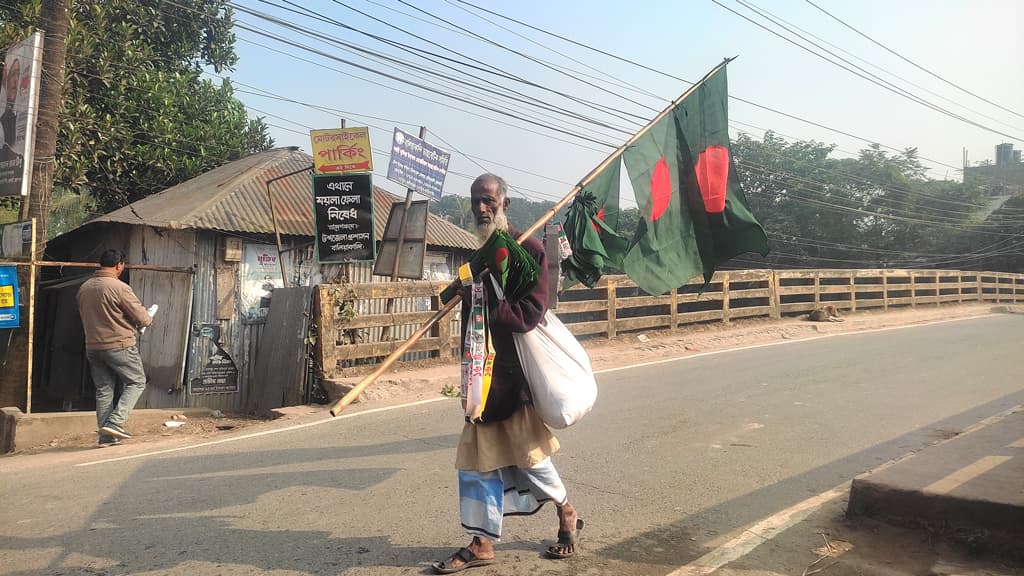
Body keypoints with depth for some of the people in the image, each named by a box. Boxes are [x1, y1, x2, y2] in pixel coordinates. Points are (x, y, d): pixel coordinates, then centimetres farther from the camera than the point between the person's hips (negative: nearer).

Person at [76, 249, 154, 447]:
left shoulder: (84, 288, 7)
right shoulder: (119, 288, -15)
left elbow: (85, 317, 17)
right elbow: (141, 317, -12)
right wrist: (149, 319, 10)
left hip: (93, 346, 7)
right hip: (120, 345, -7)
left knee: (103, 389, 11)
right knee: (136, 382, 6)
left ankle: (106, 436, 12)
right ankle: (115, 422, -6)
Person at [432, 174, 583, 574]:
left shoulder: (528, 250, -11)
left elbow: (530, 314, -20)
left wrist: (483, 301, -25)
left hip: (519, 373, -7)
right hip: (486, 372, 7)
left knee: (528, 453, 4)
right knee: (479, 455, 7)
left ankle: (567, 517, 29)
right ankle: (482, 543, 17)